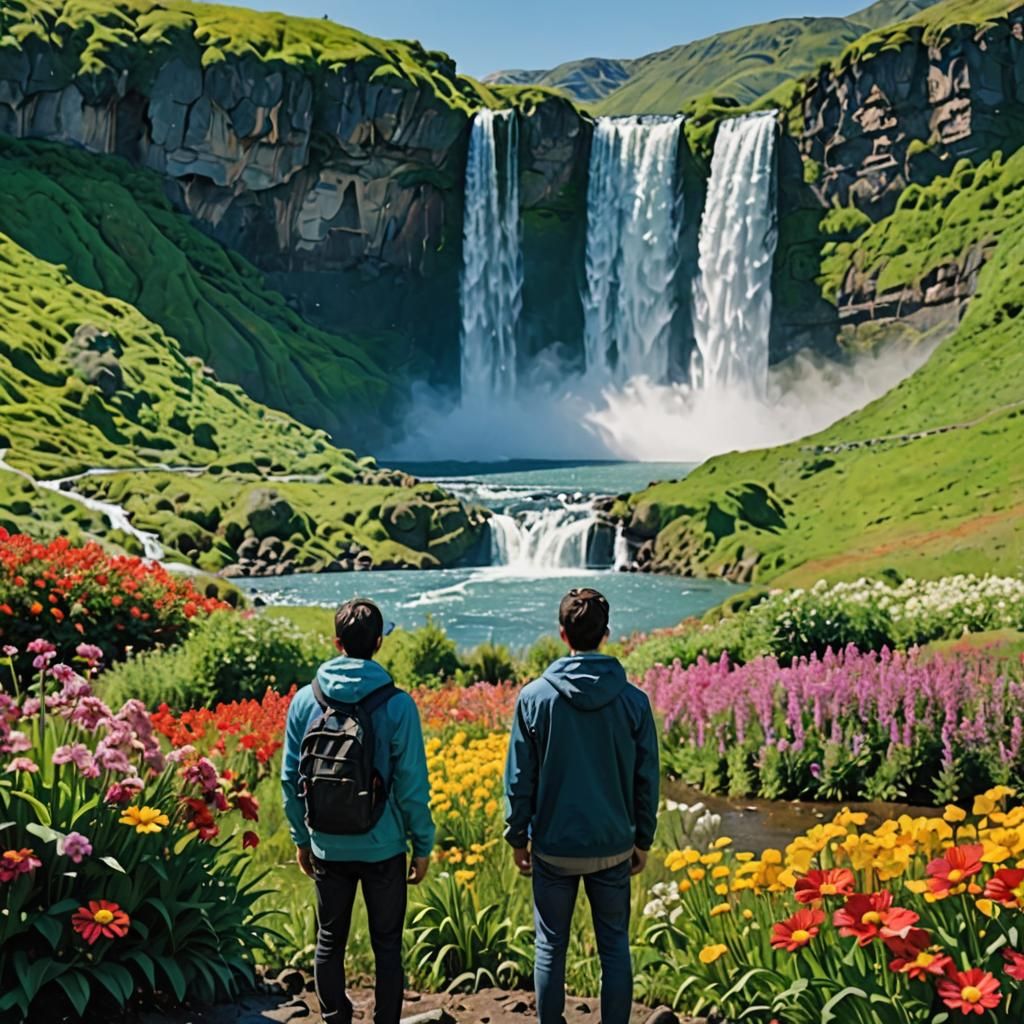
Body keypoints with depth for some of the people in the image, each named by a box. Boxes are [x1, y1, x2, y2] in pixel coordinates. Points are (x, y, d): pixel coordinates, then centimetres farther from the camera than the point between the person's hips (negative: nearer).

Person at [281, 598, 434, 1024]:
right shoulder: (397, 705, -13)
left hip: (328, 848, 2)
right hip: (384, 847, -2)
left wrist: (301, 838, 14)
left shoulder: (305, 700, -4)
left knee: (329, 942, 17)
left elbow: (290, 778, 2)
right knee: (387, 944, 11)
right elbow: (412, 785, -10)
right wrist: (423, 846, 1)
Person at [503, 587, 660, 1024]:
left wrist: (517, 837, 8)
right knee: (614, 947, 12)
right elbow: (647, 779, -1)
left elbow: (519, 778, -4)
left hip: (553, 846, 0)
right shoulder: (633, 701, -7)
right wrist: (643, 840, 12)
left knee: (550, 947, 12)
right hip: (613, 847, 1)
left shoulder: (534, 697, -10)